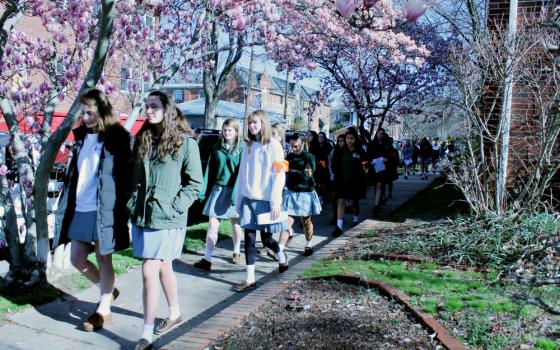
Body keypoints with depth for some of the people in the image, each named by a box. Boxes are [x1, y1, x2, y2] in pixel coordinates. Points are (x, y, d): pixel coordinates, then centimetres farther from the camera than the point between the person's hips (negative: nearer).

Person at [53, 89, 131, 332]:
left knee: (103, 259, 4)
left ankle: (104, 310, 18)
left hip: (103, 210, -7)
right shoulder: (82, 136, 11)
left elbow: (126, 175, -9)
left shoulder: (117, 138, -8)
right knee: (77, 258, 11)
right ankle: (107, 290, 34)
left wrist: (122, 209, -14)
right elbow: (74, 173, 18)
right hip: (79, 209, 7)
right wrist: (66, 203, 13)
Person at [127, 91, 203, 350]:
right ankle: (175, 314, 37)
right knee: (163, 267, 18)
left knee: (150, 271, -9)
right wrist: (132, 203, 8)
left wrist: (175, 207, -13)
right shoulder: (142, 139, 10)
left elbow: (195, 183, -6)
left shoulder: (185, 142, -7)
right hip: (141, 215, 6)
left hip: (167, 218, -6)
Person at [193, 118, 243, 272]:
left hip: (233, 190, -2)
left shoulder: (241, 149, -4)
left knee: (235, 223, 14)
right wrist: (204, 190, 1)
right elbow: (210, 170, 7)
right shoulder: (217, 148, 6)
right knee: (212, 224, -3)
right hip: (217, 188, 2)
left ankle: (236, 252, 32)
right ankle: (207, 259, -2)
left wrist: (236, 193, -19)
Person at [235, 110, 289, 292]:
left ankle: (281, 256, 36)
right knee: (249, 239, 3)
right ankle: (250, 279, 10)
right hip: (248, 199, 5)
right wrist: (238, 199, 9)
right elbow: (242, 174, 11)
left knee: (266, 238, 5)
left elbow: (279, 175, -9)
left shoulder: (273, 145, -5)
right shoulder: (249, 145, 11)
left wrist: (276, 202, -14)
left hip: (265, 200, -4)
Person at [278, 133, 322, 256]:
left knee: (306, 221, 13)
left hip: (305, 194, -2)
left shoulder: (308, 157, -7)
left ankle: (309, 245, 32)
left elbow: (307, 175, -19)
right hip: (290, 193, 3)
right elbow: (285, 172, 16)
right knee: (287, 221, -7)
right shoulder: (289, 157, 7)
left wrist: (290, 170, -20)